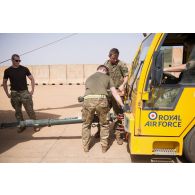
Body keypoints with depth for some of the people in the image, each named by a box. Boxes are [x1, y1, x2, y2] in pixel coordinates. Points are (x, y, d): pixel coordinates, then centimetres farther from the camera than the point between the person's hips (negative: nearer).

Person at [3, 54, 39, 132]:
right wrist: (7, 93, 5)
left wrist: (32, 90, -4)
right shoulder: (8, 71, 3)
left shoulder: (24, 69, -1)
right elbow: (4, 82, 12)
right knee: (17, 111, 10)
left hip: (24, 92, -2)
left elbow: (32, 79, 4)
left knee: (30, 110, -3)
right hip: (14, 93, 2)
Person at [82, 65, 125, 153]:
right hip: (102, 100, -2)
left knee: (86, 125, 24)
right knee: (104, 125, 22)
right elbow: (115, 94, 25)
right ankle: (104, 146, 28)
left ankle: (86, 146, 31)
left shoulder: (89, 78, 35)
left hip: (88, 100, 2)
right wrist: (123, 106, 35)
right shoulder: (107, 78, 26)